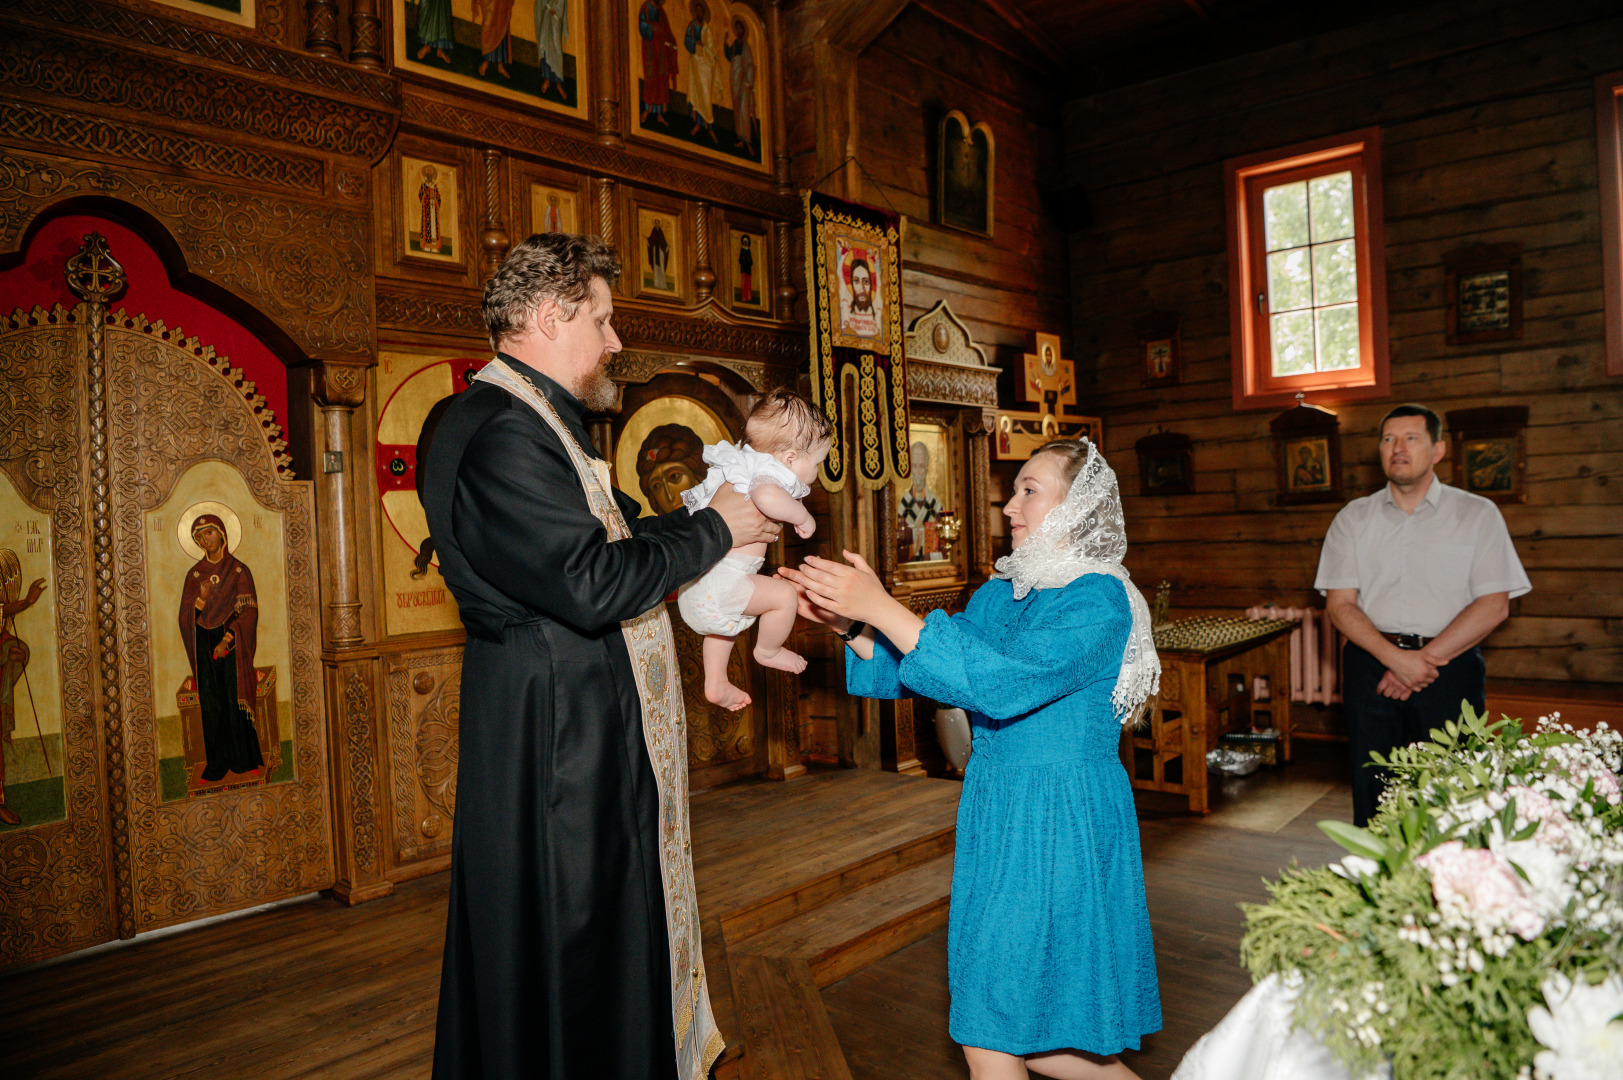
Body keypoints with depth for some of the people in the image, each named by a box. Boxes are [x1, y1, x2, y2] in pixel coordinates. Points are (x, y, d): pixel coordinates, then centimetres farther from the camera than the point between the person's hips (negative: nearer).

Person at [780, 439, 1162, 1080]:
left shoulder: (1099, 601, -15)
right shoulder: (999, 594, 9)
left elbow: (1000, 683, -28)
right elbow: (913, 671, 11)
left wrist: (882, 608, -30)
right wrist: (847, 623, -5)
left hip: (1062, 821, -7)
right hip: (996, 811, 7)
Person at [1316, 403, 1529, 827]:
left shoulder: (1477, 514, 7)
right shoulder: (1353, 518, 10)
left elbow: (1494, 605, -2)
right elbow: (1339, 605, 3)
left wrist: (1427, 658, -11)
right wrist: (1395, 658, -12)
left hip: (1450, 668, -1)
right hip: (1371, 664, 1)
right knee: (1372, 789, 3)